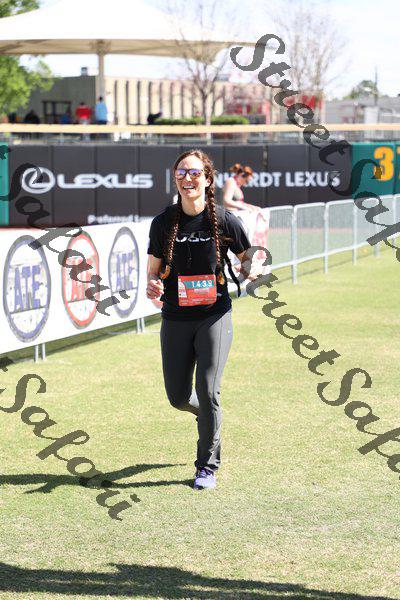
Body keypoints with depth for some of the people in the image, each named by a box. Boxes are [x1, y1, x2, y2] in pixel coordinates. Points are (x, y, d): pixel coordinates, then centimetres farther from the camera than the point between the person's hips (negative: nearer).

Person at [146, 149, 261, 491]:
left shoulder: (225, 221, -6)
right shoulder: (163, 223, -1)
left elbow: (247, 258, 6)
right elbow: (154, 269, 8)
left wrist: (251, 272, -17)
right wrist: (152, 285, -15)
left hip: (215, 316, -3)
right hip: (176, 319, 3)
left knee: (208, 392, -11)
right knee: (178, 396, 5)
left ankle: (208, 466, 4)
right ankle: (209, 414, 42)